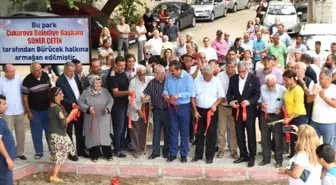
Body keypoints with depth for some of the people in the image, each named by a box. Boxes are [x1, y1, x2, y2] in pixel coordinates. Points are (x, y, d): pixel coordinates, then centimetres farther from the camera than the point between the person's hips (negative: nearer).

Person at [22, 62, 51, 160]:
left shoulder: (45, 76, -6)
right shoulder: (27, 81, -15)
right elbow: (25, 97, -8)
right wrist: (28, 112, -9)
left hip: (47, 109, 3)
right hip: (35, 111, -3)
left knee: (49, 131, 11)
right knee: (37, 133, 7)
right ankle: (39, 152, 18)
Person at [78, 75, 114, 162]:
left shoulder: (105, 91, 1)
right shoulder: (86, 92, -4)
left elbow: (110, 100, -1)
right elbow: (80, 102, -6)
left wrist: (107, 108, -19)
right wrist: (88, 108, -21)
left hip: (103, 119, 1)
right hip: (91, 119, -1)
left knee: (105, 135, 4)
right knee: (93, 136, 3)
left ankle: (108, 154, 16)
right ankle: (95, 155, 15)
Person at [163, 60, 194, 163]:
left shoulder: (188, 77, -12)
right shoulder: (168, 78, 0)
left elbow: (190, 92, -17)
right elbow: (165, 89, 6)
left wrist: (178, 95, -28)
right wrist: (165, 94, -17)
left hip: (184, 107, -3)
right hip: (172, 107, 3)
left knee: (184, 132, 6)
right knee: (173, 131, 10)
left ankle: (184, 154, 15)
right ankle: (173, 153, 18)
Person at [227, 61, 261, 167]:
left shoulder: (254, 79, -7)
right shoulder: (233, 79, 4)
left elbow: (257, 94, -9)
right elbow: (229, 93, 8)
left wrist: (249, 102, -25)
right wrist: (230, 101, -12)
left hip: (249, 111, -4)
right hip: (237, 110, 4)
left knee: (251, 134, 4)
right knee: (239, 135, 10)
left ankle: (252, 157, 14)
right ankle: (243, 155, 22)